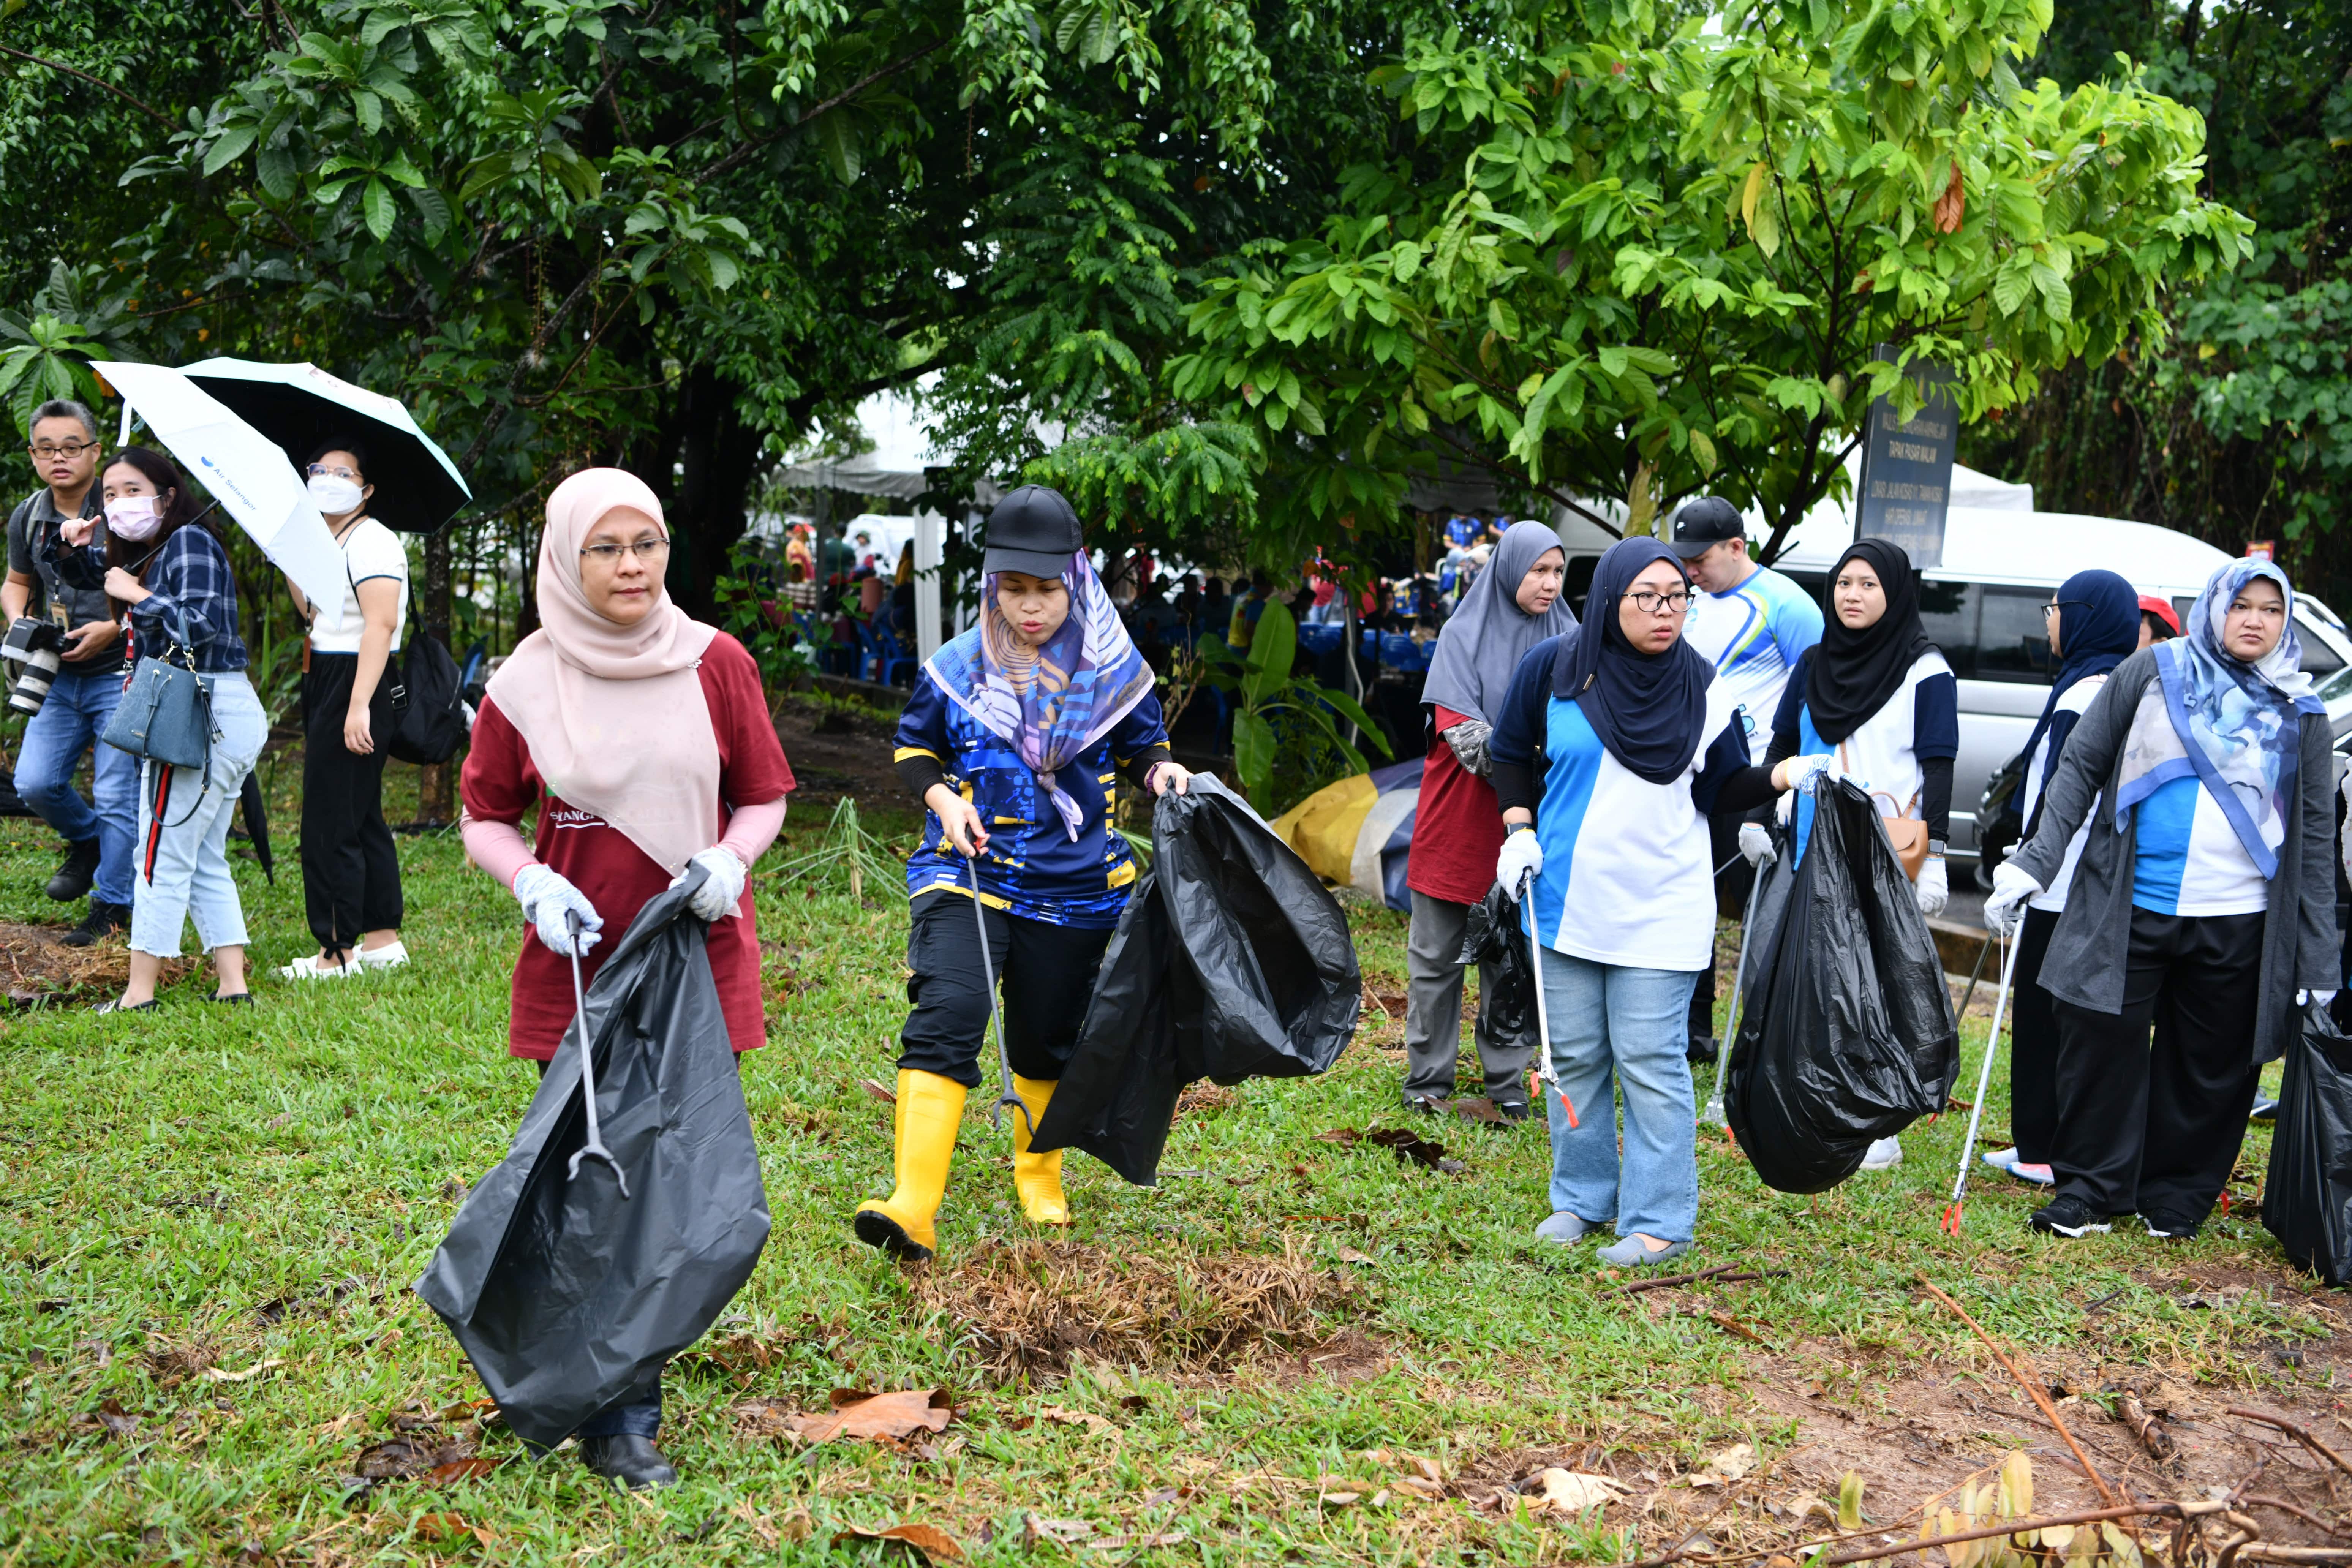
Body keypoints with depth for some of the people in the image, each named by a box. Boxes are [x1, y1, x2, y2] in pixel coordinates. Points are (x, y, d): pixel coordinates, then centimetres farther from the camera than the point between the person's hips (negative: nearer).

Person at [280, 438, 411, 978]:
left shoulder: (370, 541, -14)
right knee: (361, 817, 14)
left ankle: (338, 953, 0)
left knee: (331, 823, -7)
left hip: (356, 684, -11)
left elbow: (379, 625, -24)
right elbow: (314, 613, 25)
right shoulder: (330, 542, 17)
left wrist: (359, 706, -30)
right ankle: (383, 940, 21)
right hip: (328, 683, 11)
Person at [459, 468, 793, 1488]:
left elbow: (765, 799, 7)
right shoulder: (525, 686, -3)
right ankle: (613, 1418, 9)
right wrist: (533, 884, -12)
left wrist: (730, 860, -14)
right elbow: (485, 821, 7)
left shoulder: (716, 664, -1)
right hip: (577, 968, -1)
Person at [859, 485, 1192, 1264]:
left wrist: (1163, 773, -8)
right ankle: (914, 1208, -26)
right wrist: (942, 798, -7)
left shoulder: (1112, 670, 0)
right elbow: (913, 748, 12)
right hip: (968, 874, -1)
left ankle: (1039, 1178, 37)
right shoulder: (956, 668, -1)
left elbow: (1140, 747, 15)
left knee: (1048, 1042, 12)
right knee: (945, 1018, -20)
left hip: (1073, 885, 1)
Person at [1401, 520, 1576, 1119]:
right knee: (1436, 954, 5)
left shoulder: (1566, 641, 4)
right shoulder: (1464, 636, -2)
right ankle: (1428, 1077, 14)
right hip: (1459, 817, -1)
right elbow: (1460, 730, -10)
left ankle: (1507, 1080, 14)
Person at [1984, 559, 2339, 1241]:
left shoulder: (2300, 713, 7)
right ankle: (2092, 1185, 16)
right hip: (2128, 910, -1)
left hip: (2238, 925, 1)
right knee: (2100, 1044, -1)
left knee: (2211, 1068, 7)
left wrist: (2320, 959, 5)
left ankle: (2177, 1195, 25)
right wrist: (2035, 863, -5)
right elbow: (2081, 766, 5)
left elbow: (2317, 835, 9)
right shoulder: (2154, 671, 3)